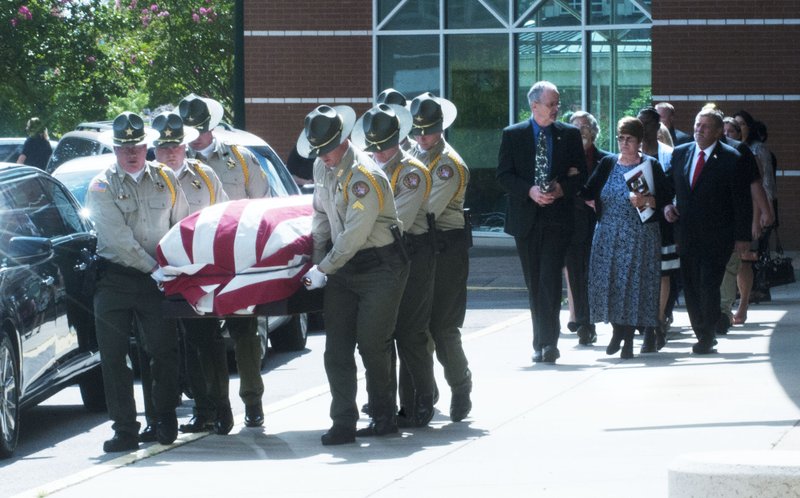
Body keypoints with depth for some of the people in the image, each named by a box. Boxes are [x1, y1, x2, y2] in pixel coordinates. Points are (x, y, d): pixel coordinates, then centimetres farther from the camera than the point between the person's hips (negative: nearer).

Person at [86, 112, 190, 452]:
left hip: (156, 282, 1)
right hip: (114, 280, -1)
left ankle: (166, 420, 13)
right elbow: (119, 239, -10)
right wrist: (153, 269, -14)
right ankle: (125, 430, 2)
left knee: (164, 351, 0)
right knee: (113, 356, -2)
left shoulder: (165, 180, 9)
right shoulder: (102, 187, -1)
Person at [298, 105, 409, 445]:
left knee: (372, 344, -6)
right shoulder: (323, 168, 6)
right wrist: (317, 262, 9)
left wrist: (323, 270, -14)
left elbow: (354, 235, -22)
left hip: (380, 267, -8)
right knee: (337, 348, -1)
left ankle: (384, 416, 12)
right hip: (343, 266, 8)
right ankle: (343, 424, 1)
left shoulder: (364, 177, -22)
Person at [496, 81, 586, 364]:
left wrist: (563, 188, -12)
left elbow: (581, 173, 7)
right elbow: (503, 175, 0)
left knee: (550, 278, -13)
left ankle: (547, 342, -17)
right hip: (526, 218, 1)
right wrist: (529, 191, -15)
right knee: (534, 283, 8)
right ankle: (543, 341, 16)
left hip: (557, 216, -1)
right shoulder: (513, 135, 4)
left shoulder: (569, 135, 6)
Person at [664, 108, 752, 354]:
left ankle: (707, 338, 1)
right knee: (691, 288, 5)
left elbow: (743, 202, -4)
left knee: (709, 286, -11)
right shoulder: (680, 154, 9)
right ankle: (703, 335, 16)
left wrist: (742, 237, -7)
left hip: (716, 238, -5)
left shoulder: (732, 159, -5)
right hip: (686, 236, 5)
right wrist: (667, 206, -1)